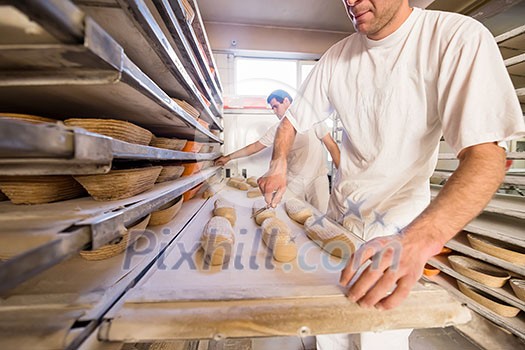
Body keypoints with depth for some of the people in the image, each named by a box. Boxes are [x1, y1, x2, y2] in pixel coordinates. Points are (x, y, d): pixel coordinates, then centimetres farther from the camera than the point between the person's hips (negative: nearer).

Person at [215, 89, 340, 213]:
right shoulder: (277, 129, 3)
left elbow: (331, 146, -4)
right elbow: (255, 146, 6)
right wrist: (228, 158, 6)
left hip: (318, 178, -2)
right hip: (294, 181, 2)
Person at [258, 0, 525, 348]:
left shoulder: (458, 37, -14)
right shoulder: (337, 57, -1)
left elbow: (486, 157, -22)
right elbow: (291, 121, 4)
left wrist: (418, 240, -39)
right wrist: (279, 164, -15)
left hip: (400, 227, -3)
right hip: (340, 215, 4)